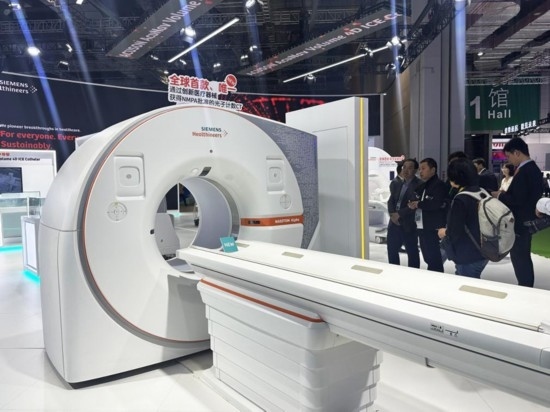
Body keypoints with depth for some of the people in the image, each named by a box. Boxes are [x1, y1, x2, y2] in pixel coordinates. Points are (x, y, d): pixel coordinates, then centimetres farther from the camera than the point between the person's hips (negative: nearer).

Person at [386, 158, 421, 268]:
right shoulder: (396, 183, 11)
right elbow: (391, 200, 7)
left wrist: (399, 214, -17)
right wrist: (392, 214, -10)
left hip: (409, 224, -6)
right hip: (394, 222, 6)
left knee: (412, 253, 4)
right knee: (392, 250, 15)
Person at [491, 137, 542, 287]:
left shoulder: (523, 172, -22)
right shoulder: (533, 168, 9)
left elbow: (517, 199, -26)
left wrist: (500, 195, -12)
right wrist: (505, 193, 6)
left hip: (520, 222, -10)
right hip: (527, 220, 10)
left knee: (518, 257, 0)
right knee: (523, 256, 19)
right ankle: (527, 287, 31)